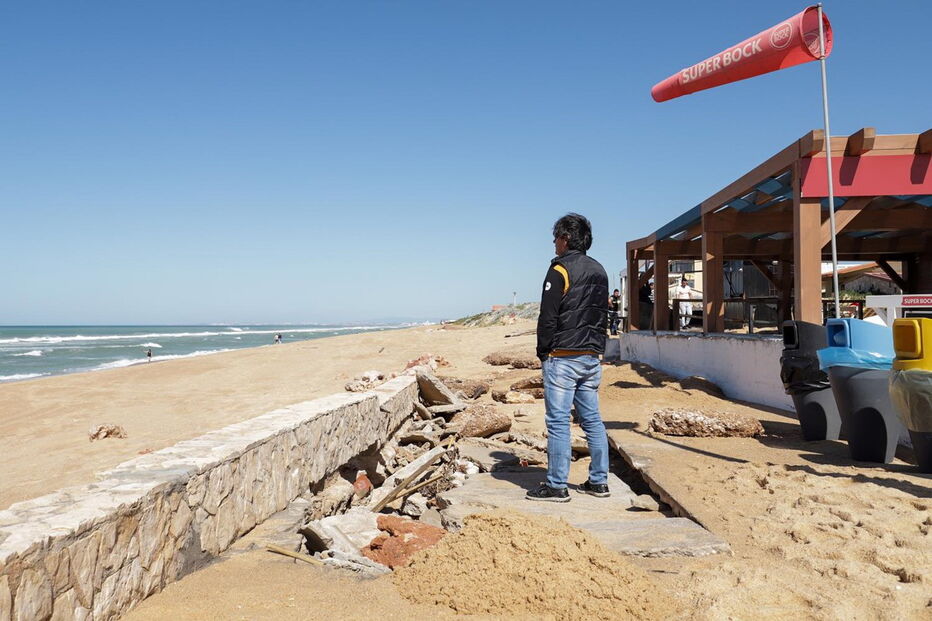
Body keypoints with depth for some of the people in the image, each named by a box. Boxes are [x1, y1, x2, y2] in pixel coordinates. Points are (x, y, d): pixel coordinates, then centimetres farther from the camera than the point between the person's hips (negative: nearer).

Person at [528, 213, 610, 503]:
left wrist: (543, 352, -3)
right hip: (592, 357, 8)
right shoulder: (599, 271, 15)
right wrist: (595, 349, 19)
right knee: (592, 420, 12)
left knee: (558, 422, -4)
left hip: (563, 357, -8)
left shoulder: (560, 270, -10)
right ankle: (598, 481, 16)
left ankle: (556, 486, 0)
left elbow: (548, 318, -13)